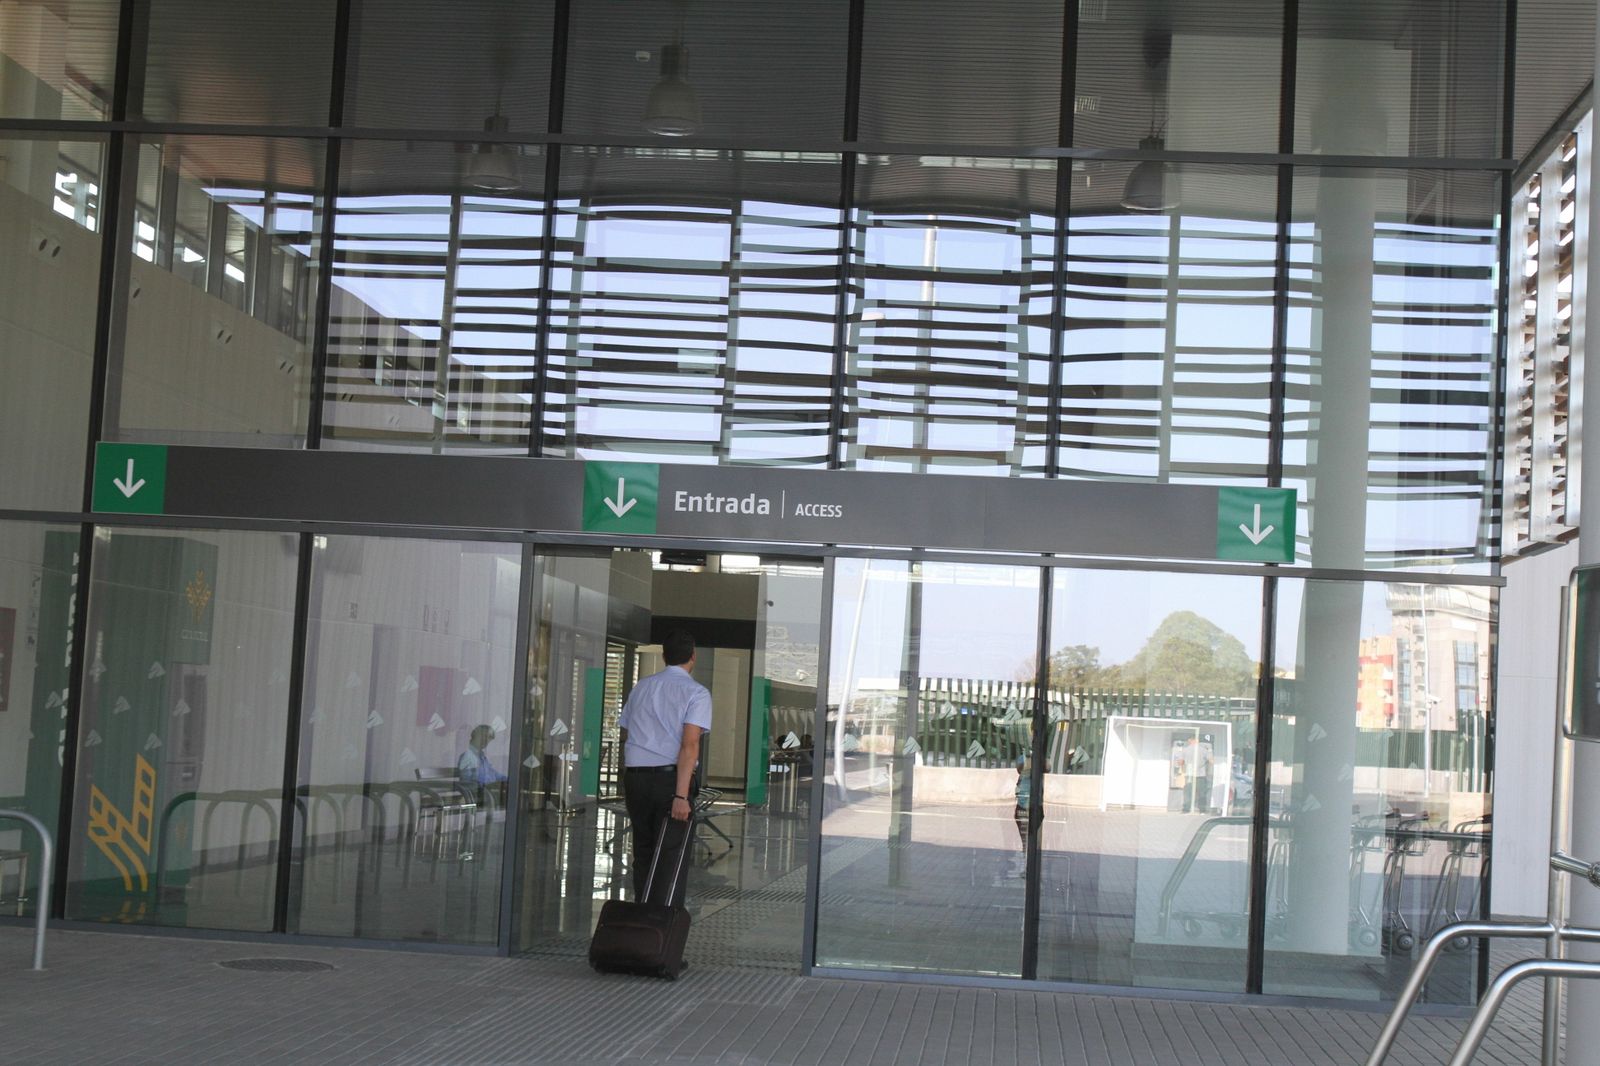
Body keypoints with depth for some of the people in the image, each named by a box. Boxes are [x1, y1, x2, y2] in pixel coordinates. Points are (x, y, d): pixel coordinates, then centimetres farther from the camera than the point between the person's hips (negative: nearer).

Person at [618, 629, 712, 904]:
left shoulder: (641, 688, 14)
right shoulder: (696, 693, -4)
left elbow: (625, 737, 16)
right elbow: (690, 744, -15)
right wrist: (681, 795, -19)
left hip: (634, 777, 5)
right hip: (670, 778, -5)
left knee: (643, 854, 13)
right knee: (673, 858, 0)